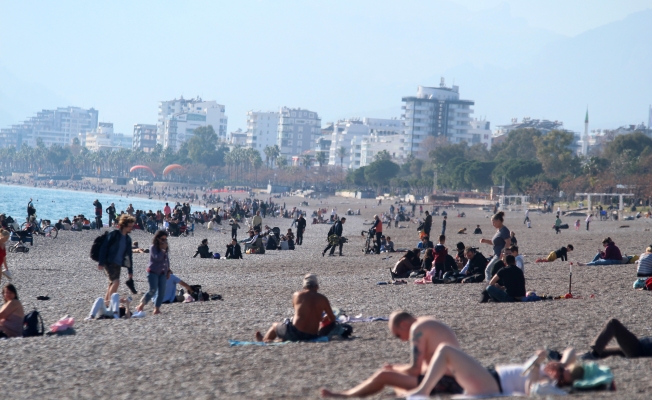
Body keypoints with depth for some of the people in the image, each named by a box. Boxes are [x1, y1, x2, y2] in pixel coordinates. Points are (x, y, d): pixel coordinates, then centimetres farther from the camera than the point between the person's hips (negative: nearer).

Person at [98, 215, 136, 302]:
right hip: (109, 262, -7)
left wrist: (130, 271, 18)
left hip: (118, 264, 7)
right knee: (116, 281, -18)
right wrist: (101, 263, -16)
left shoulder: (128, 239, 12)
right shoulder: (114, 234, -7)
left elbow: (129, 255, 18)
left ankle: (106, 302, 16)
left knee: (112, 284, 8)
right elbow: (104, 248, -10)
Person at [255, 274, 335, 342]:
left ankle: (262, 341, 54)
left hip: (295, 334, -2)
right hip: (312, 336, 2)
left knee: (275, 326, 30)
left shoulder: (296, 295, 0)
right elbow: (333, 319, 5)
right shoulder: (323, 299, 1)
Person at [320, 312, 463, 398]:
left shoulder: (418, 328, -10)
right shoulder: (428, 323, 20)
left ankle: (343, 395, 11)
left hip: (442, 384, -10)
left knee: (383, 375, -3)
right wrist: (395, 369, 12)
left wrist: (393, 369, 4)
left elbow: (414, 370, -14)